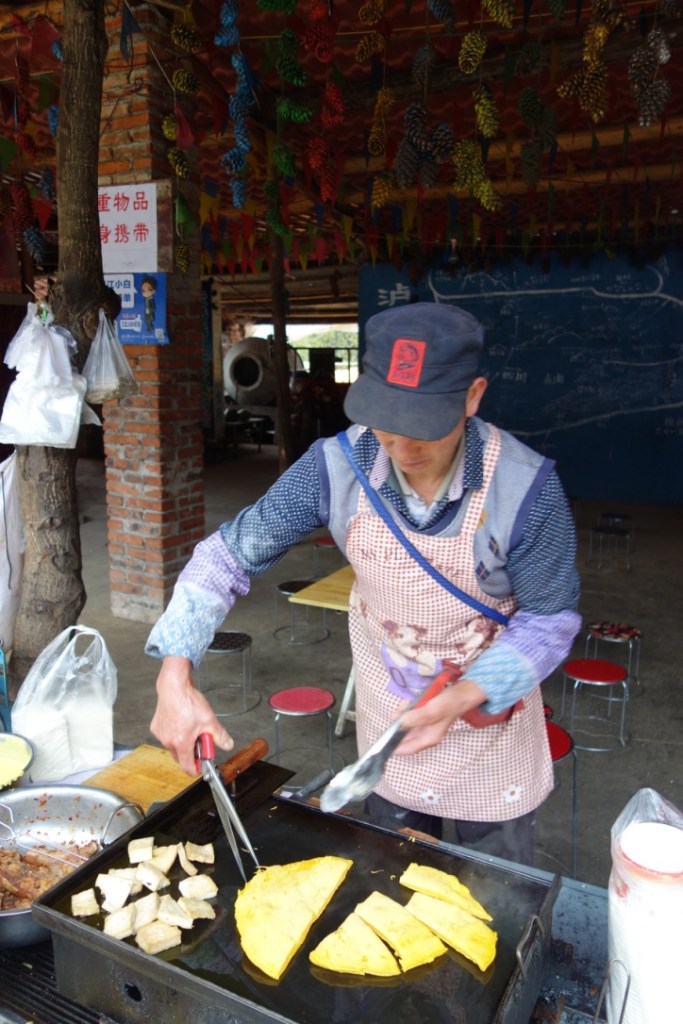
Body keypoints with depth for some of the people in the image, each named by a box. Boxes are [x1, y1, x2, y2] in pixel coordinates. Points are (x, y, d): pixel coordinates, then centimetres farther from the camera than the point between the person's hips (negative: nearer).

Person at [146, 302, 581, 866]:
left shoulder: (525, 486, -30)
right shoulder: (338, 465, -25)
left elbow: (551, 618, -17)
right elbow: (230, 553, -18)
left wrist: (466, 697, -31)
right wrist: (175, 675, -29)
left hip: (489, 705, -1)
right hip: (386, 706, 2)